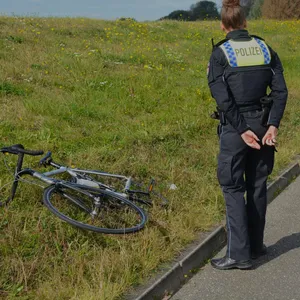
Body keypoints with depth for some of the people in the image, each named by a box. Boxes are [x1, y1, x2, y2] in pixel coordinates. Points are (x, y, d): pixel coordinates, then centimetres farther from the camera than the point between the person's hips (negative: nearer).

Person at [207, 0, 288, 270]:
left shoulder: (219, 54, -7)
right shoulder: (266, 49, 5)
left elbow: (223, 99, -16)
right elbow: (281, 91, -4)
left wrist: (242, 130, -14)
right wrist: (273, 125, -9)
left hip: (235, 127, -4)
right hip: (263, 124, 4)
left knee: (233, 188, 3)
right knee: (258, 185, 16)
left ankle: (239, 253, 1)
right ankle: (255, 245, 27)